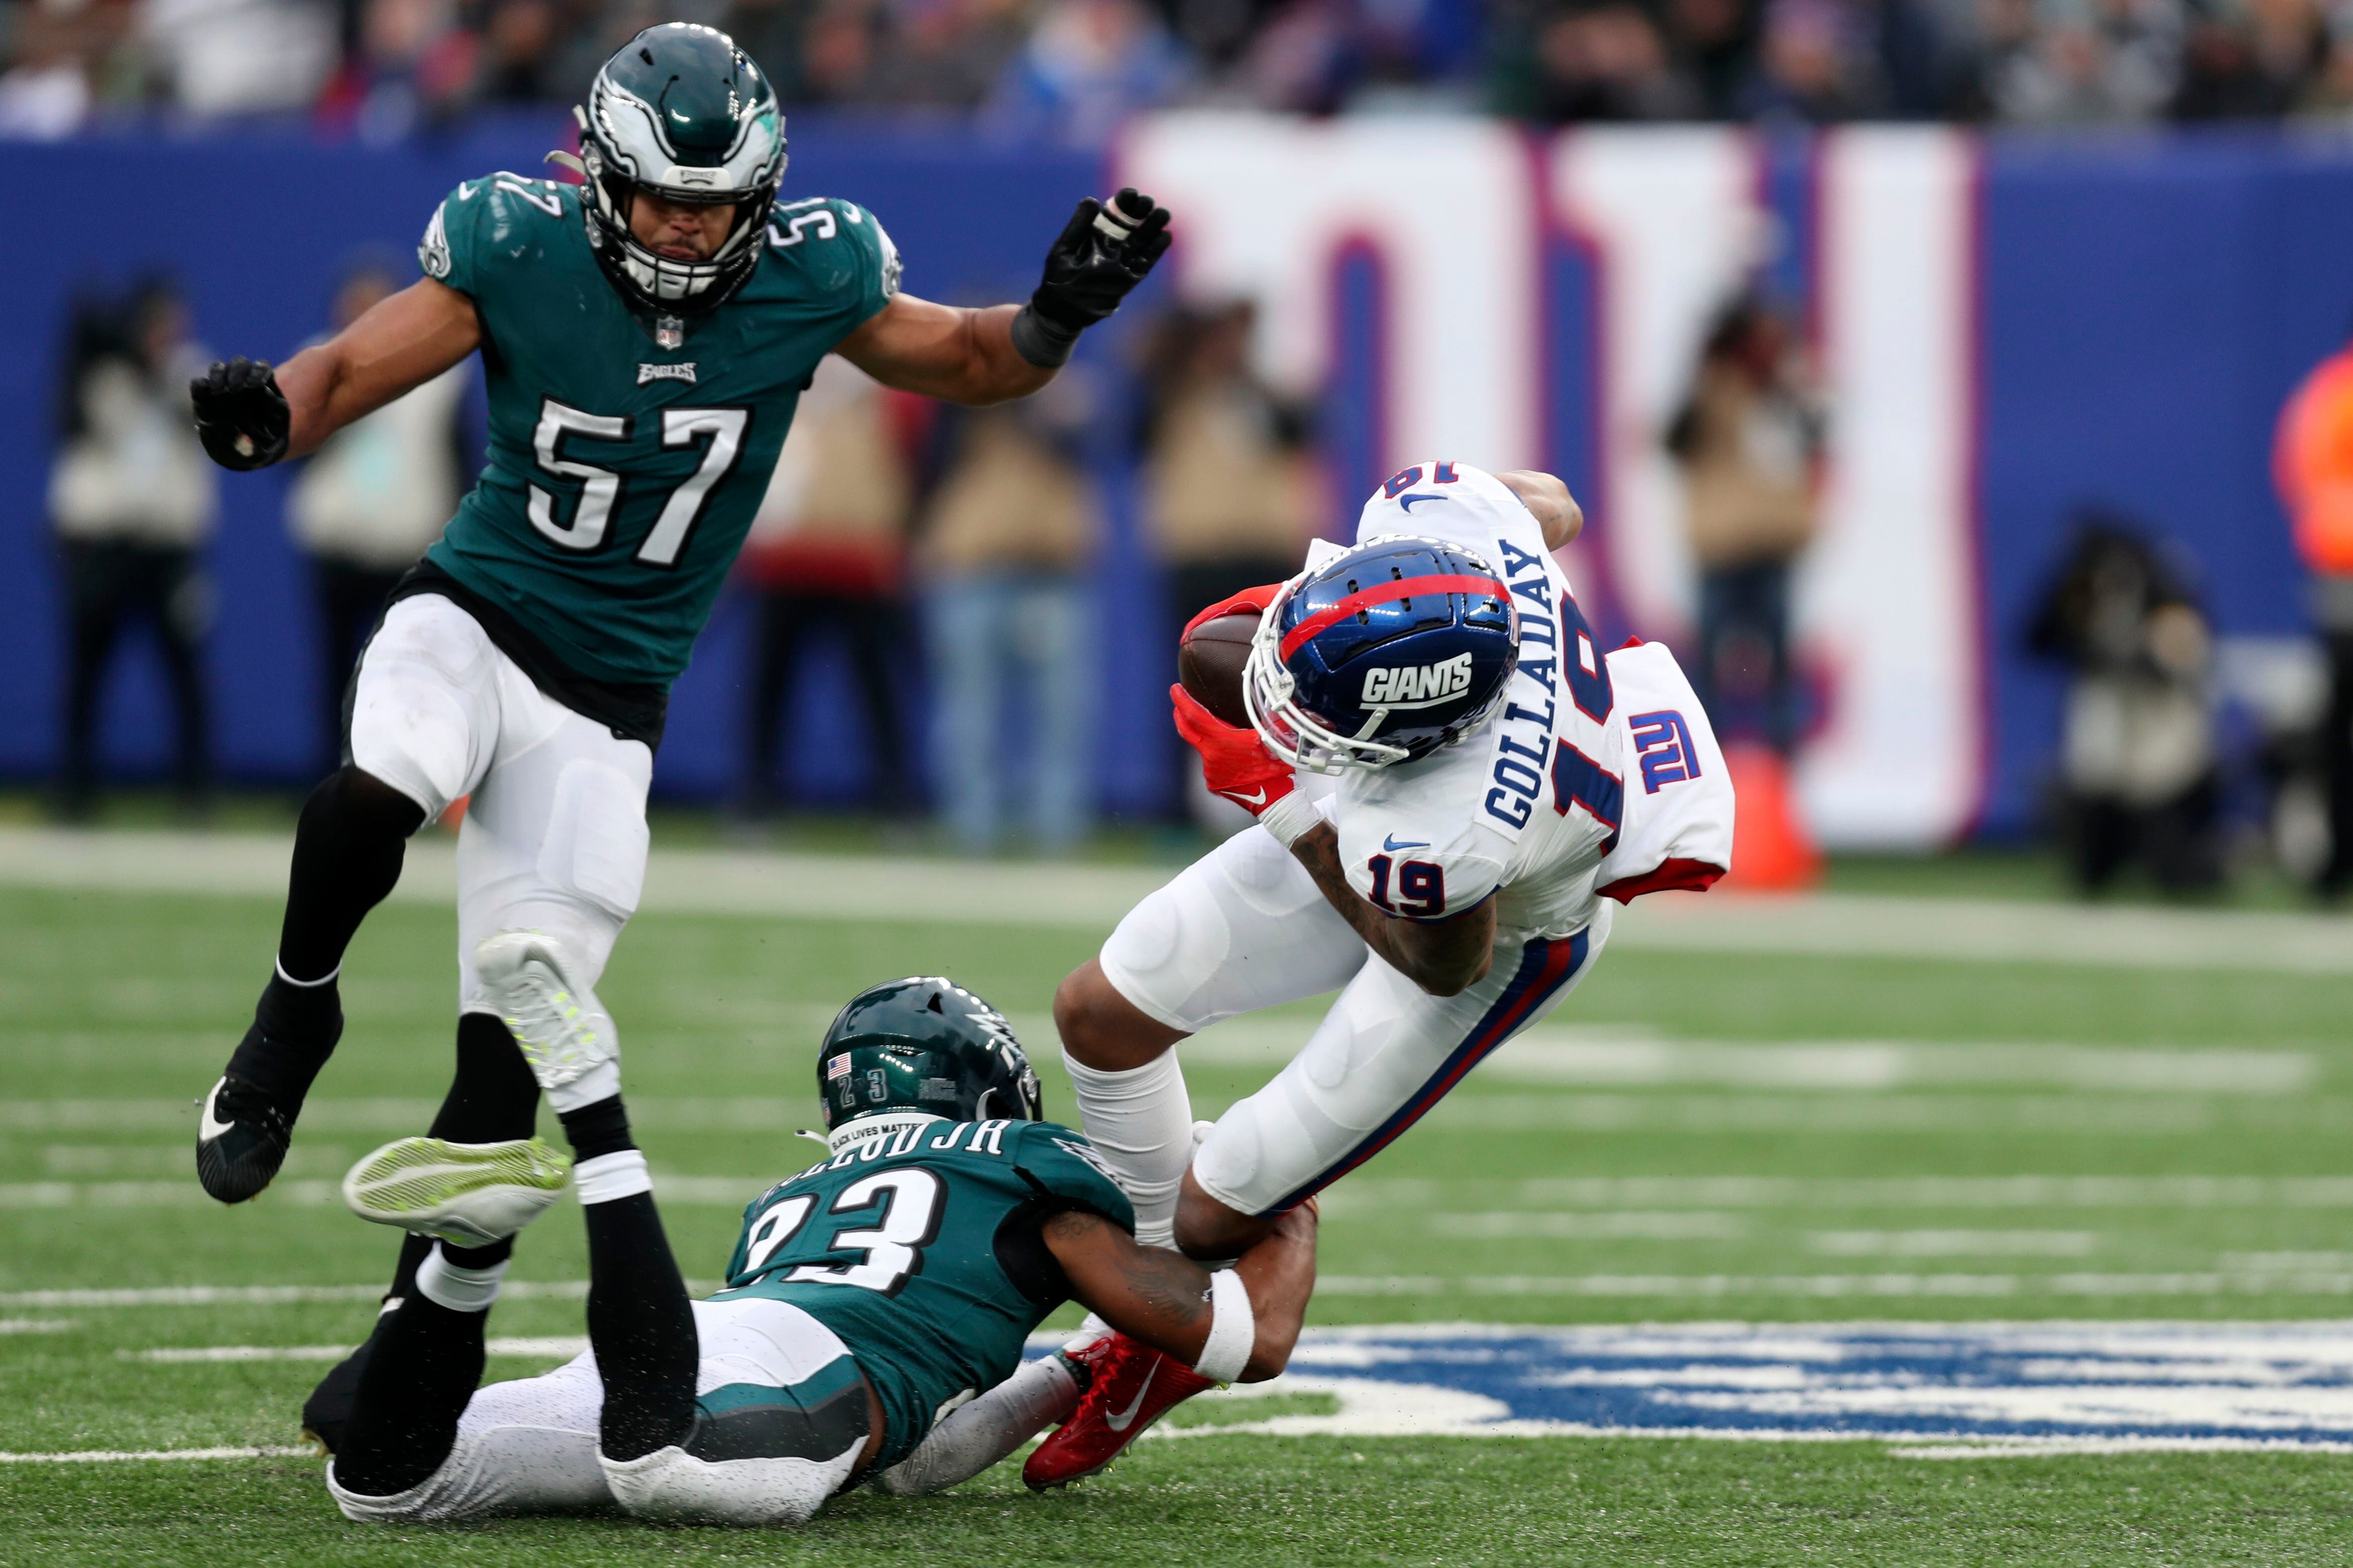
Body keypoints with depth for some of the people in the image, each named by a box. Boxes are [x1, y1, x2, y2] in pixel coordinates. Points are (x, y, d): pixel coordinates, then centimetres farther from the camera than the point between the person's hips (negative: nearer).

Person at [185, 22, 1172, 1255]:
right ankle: (294, 1015, -6)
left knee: (506, 1056, -2)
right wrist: (267, 414, -30)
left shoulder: (807, 278, -8)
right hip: (474, 612, -2)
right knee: (380, 793, -36)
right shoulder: (522, 251, -13)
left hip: (608, 693, 2)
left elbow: (965, 362, 8)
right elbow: (350, 370, -7)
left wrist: (1055, 319, -13)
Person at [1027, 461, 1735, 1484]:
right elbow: (1553, 509, -9)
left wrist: (1280, 805, -21)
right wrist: (1303, 605, -5)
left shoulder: (1445, 841, -49)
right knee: (1101, 1013, 10)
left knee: (1217, 1218, -1)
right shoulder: (1436, 515, -37)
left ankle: (1169, 1359, 36)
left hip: (1503, 932, -7)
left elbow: (1443, 967, -23)